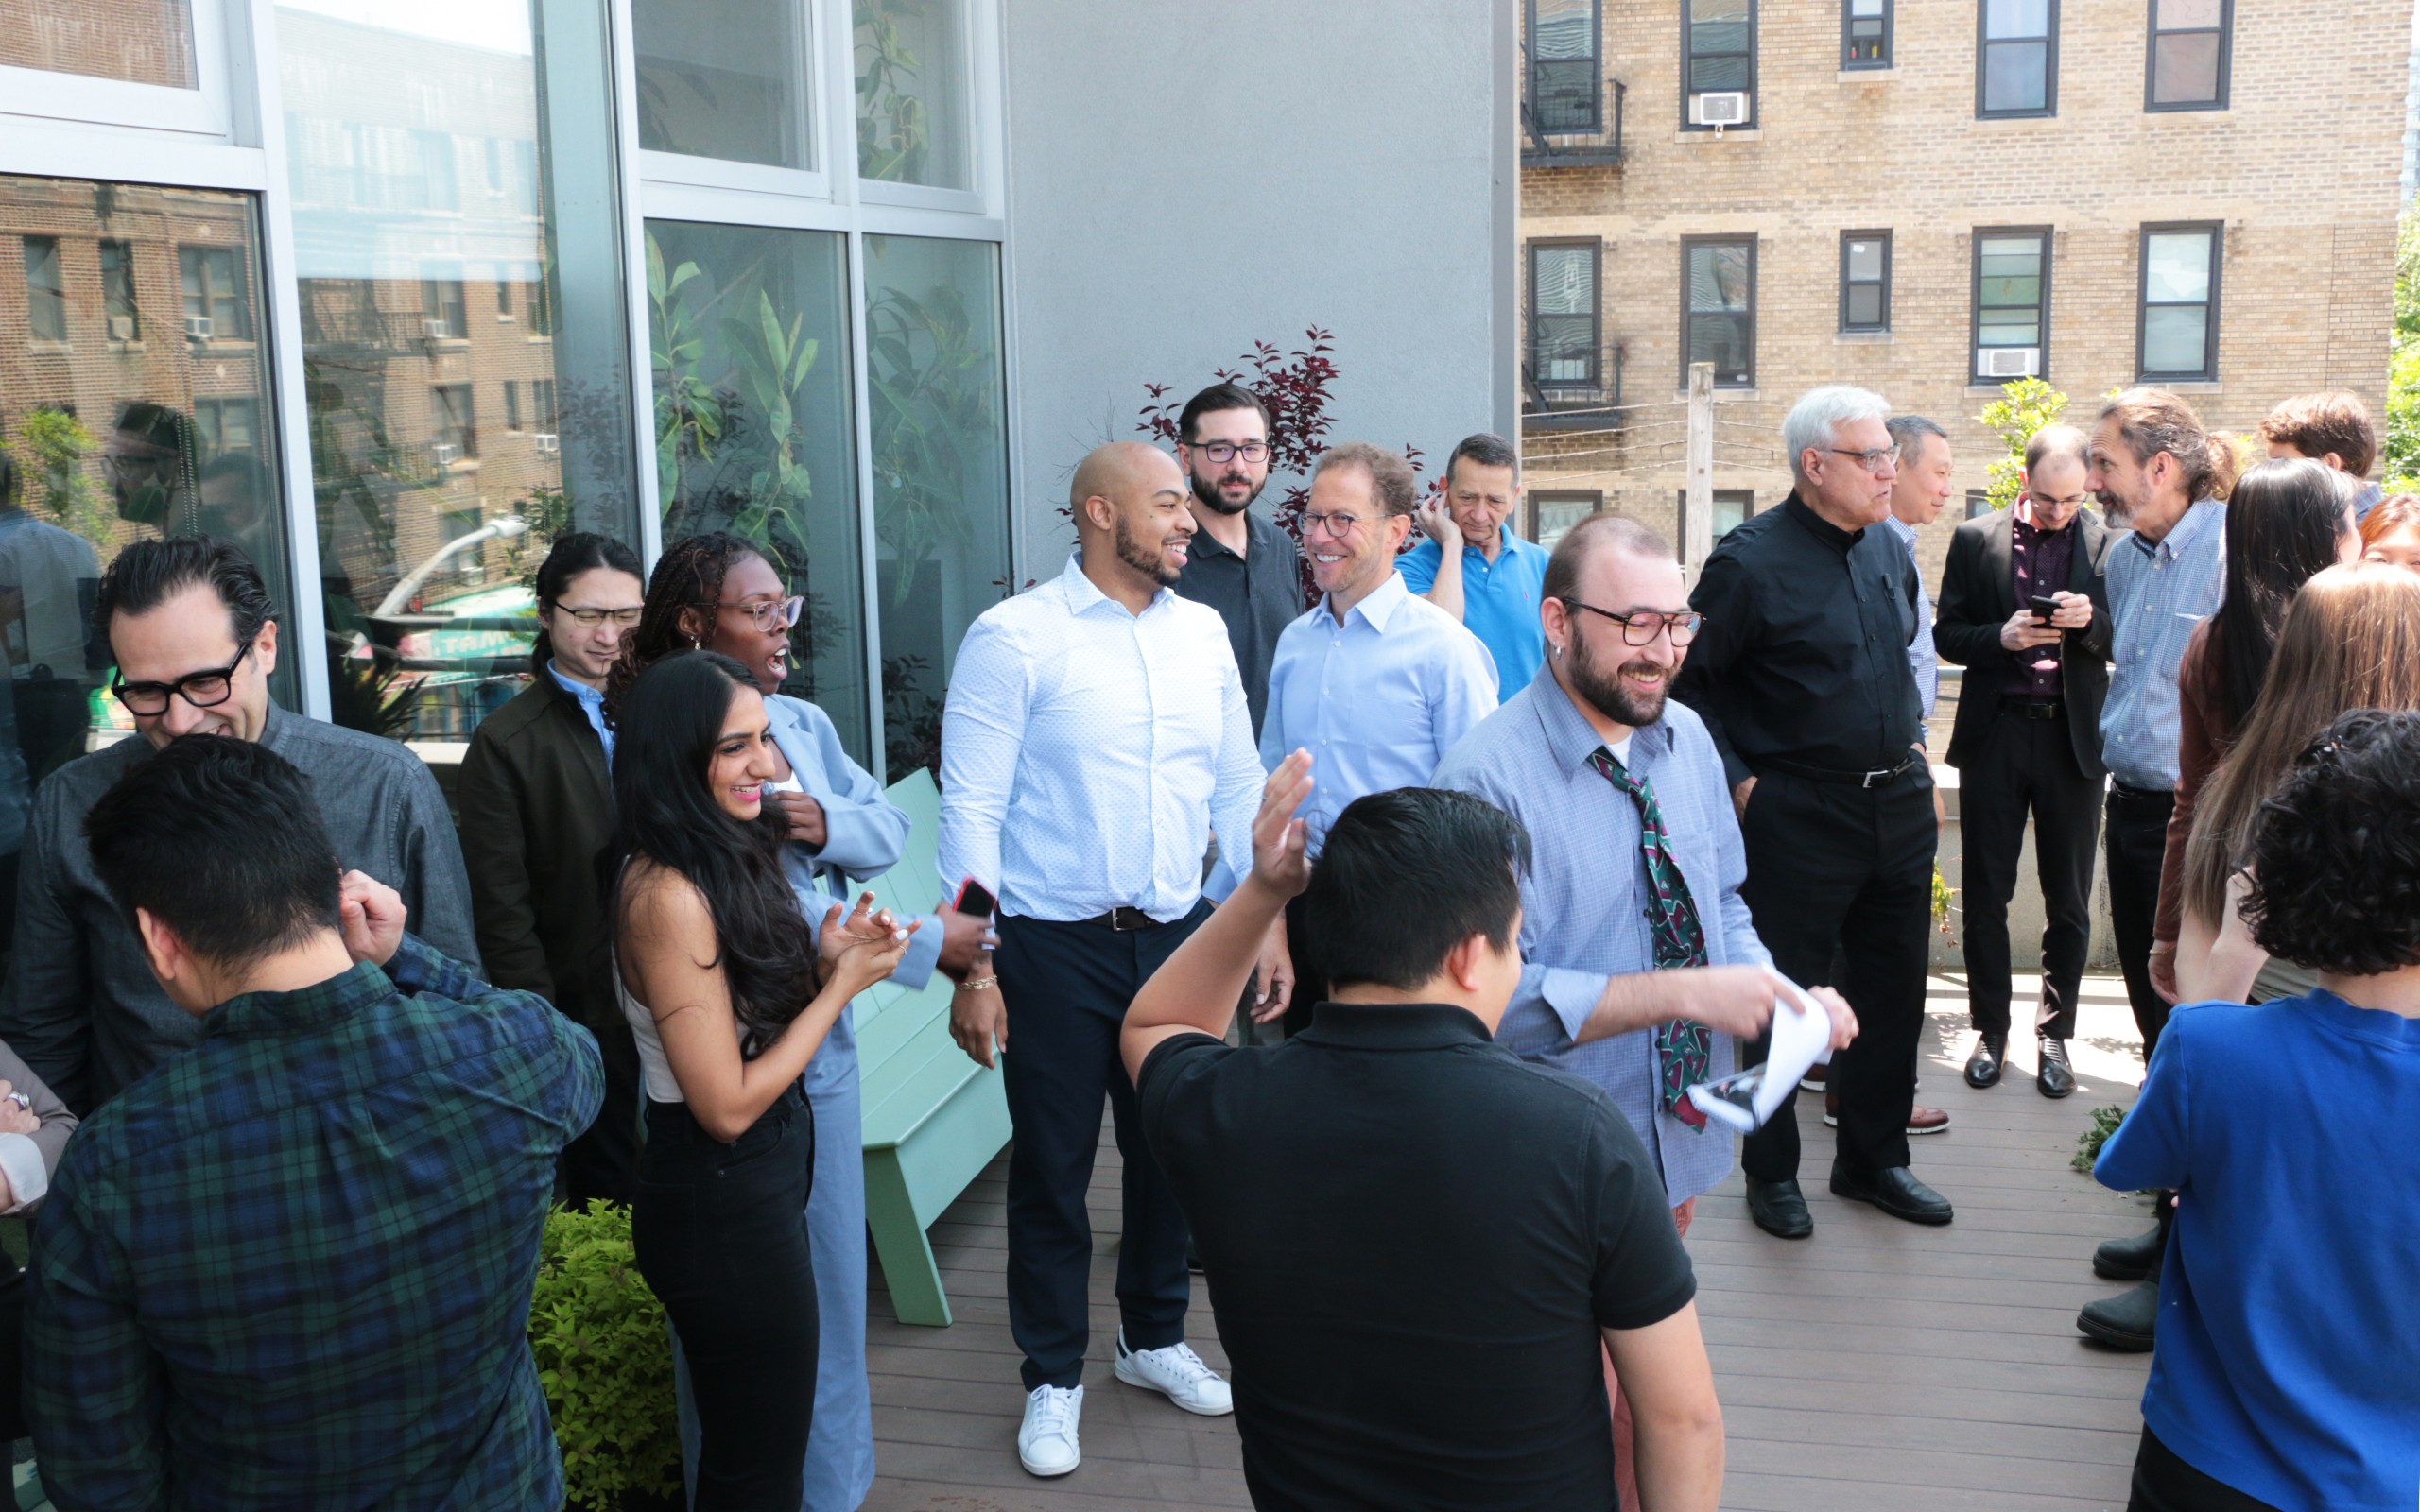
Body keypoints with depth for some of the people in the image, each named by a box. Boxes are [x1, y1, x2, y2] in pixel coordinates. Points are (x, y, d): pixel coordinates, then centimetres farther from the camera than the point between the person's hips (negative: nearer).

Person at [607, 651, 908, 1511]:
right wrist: (843, 984, -16)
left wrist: (822, 965, -7)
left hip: (764, 1180, 9)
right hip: (722, 1206, -9)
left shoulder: (726, 860, 3)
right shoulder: (669, 896, -24)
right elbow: (728, 1105, -23)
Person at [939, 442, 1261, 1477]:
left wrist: (1268, 920, 7)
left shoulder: (1203, 633, 6)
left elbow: (1239, 789, 11)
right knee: (1052, 1167, 7)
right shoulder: (1016, 636, -10)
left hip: (1178, 934, 5)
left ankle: (1154, 1338, 38)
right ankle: (1053, 1378, 26)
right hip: (1055, 945, -4)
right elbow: (971, 806, -11)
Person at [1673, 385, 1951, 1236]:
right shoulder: (1752, 561, -13)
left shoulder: (1887, 549, 9)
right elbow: (1689, 680, -11)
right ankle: (1771, 1172, 20)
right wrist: (1736, 782, -13)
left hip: (1897, 805, 7)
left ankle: (1874, 1158, 30)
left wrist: (1913, 746, 15)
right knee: (1785, 994, 4)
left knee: (1894, 987, 14)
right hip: (1798, 810, -7)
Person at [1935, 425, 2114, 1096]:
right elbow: (1949, 636, 3)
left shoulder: (2109, 544, 1)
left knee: (2068, 897, 6)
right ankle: (1990, 1028, 19)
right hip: (1995, 732, 0)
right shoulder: (1975, 539, 3)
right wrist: (2002, 638, -15)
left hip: (2074, 735, 0)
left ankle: (2054, 1033, 19)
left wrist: (2092, 622, -19)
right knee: (1986, 891, 6)